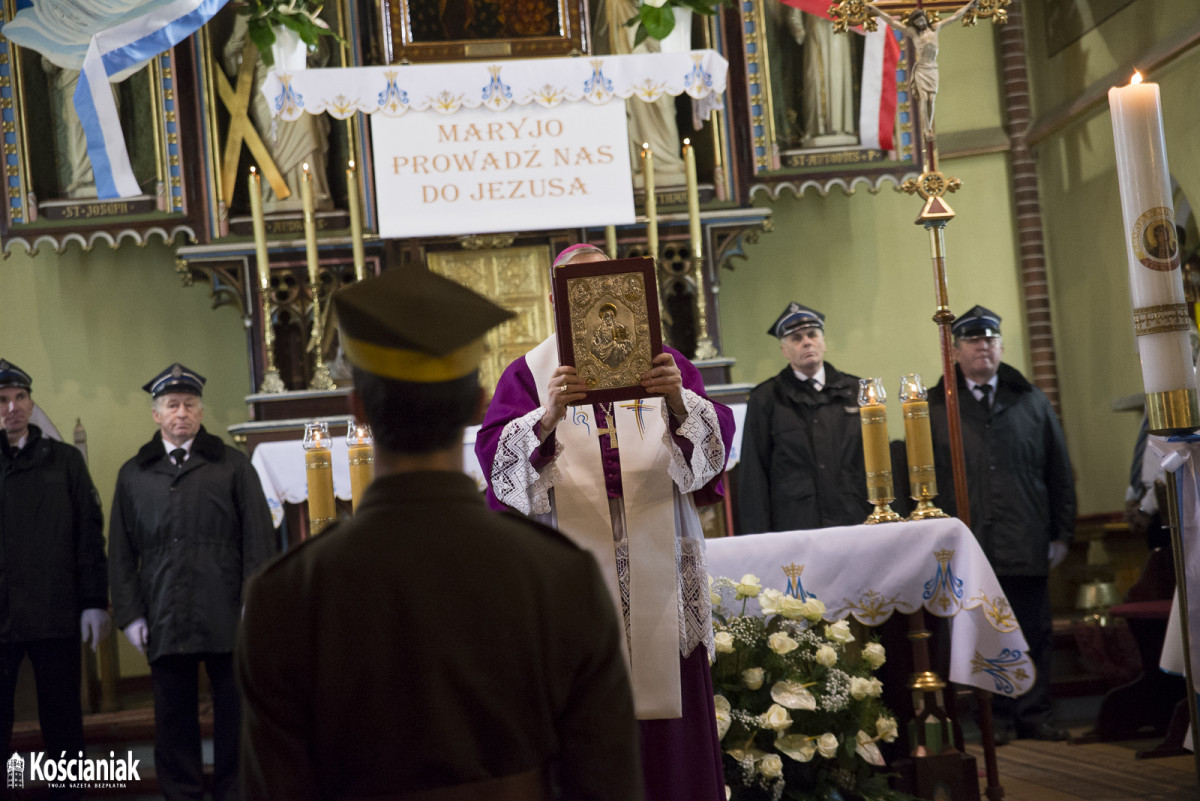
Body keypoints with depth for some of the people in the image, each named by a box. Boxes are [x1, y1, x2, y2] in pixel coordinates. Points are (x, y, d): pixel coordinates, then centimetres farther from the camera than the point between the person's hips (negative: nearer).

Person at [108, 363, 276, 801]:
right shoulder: (133, 475, 12)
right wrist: (130, 614, 3)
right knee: (174, 718, 6)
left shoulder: (233, 465, 8)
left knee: (234, 714, 4)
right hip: (165, 621, 1)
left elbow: (258, 538, 3)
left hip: (228, 618, -1)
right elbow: (121, 553, 11)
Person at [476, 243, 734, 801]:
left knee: (671, 705, 2)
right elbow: (499, 458, -6)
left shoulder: (662, 361, 12)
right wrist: (547, 417, -25)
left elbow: (714, 440, -1)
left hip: (660, 568, 1)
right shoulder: (531, 372, 8)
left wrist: (679, 404, -22)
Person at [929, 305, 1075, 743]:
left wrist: (1061, 533, 7)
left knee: (1033, 632, 5)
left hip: (1026, 544, 2)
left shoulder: (1031, 401, 12)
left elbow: (1059, 472, 13)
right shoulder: (934, 408, 7)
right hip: (969, 545, -2)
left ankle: (1033, 714, 14)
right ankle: (997, 716, 10)